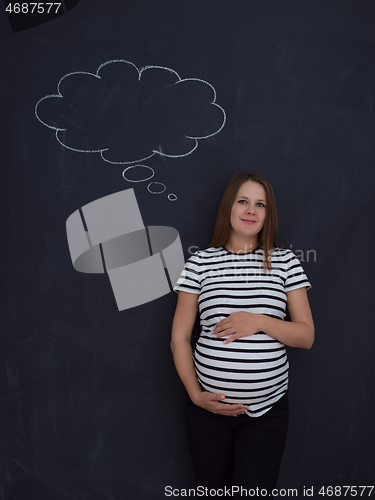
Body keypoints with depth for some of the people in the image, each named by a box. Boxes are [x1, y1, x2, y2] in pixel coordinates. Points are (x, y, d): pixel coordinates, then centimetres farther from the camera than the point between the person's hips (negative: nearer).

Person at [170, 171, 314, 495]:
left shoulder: (285, 262, 1)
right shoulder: (200, 263, 0)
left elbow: (306, 336, 0)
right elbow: (179, 338, 2)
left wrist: (259, 322, -16)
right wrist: (196, 394, -7)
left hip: (267, 408, 0)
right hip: (209, 407, 1)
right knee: (212, 489, 17)